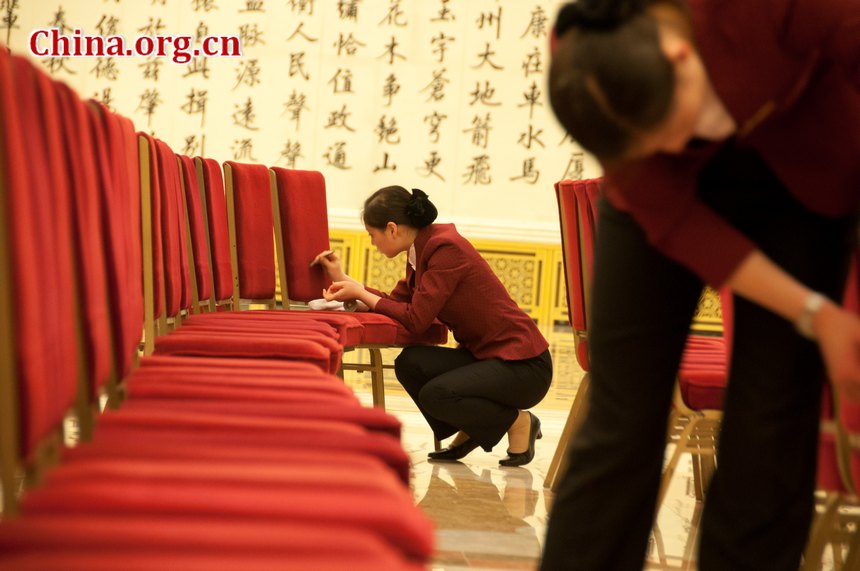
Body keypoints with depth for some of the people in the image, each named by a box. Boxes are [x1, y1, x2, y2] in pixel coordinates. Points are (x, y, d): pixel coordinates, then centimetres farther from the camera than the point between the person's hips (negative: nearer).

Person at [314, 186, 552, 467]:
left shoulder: (445, 248, -20)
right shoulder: (423, 249, 7)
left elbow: (415, 319, -20)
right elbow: (398, 301, 13)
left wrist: (360, 294, -9)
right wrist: (344, 280, 14)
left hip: (524, 364, -8)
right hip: (484, 355, 9)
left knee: (435, 395, -24)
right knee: (410, 364, -9)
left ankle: (517, 421, 0)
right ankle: (471, 430, 12)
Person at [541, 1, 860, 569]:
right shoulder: (585, 74, -29)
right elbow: (673, 221, -20)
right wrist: (814, 314, -22)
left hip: (802, 179, 0)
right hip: (669, 195, 1)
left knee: (770, 431, -4)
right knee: (622, 423, -4)